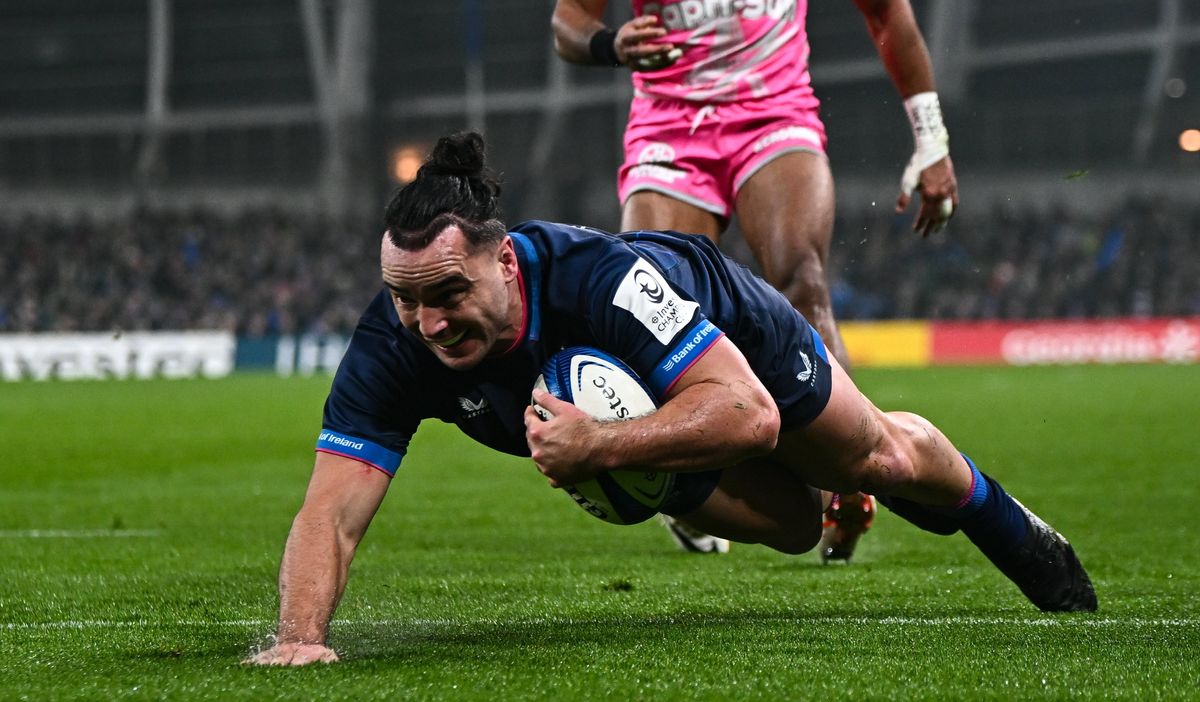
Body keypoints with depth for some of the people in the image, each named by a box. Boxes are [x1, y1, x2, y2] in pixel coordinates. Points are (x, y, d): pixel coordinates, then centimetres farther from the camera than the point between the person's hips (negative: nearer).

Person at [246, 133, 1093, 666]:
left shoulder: (602, 277, -49)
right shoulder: (393, 346, -38)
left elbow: (749, 412, -48)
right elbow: (330, 515, -41)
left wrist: (602, 447, -57)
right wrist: (300, 636, -59)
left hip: (733, 337, -4)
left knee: (881, 459, 20)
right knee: (792, 527, 22)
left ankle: (1006, 522, 53)